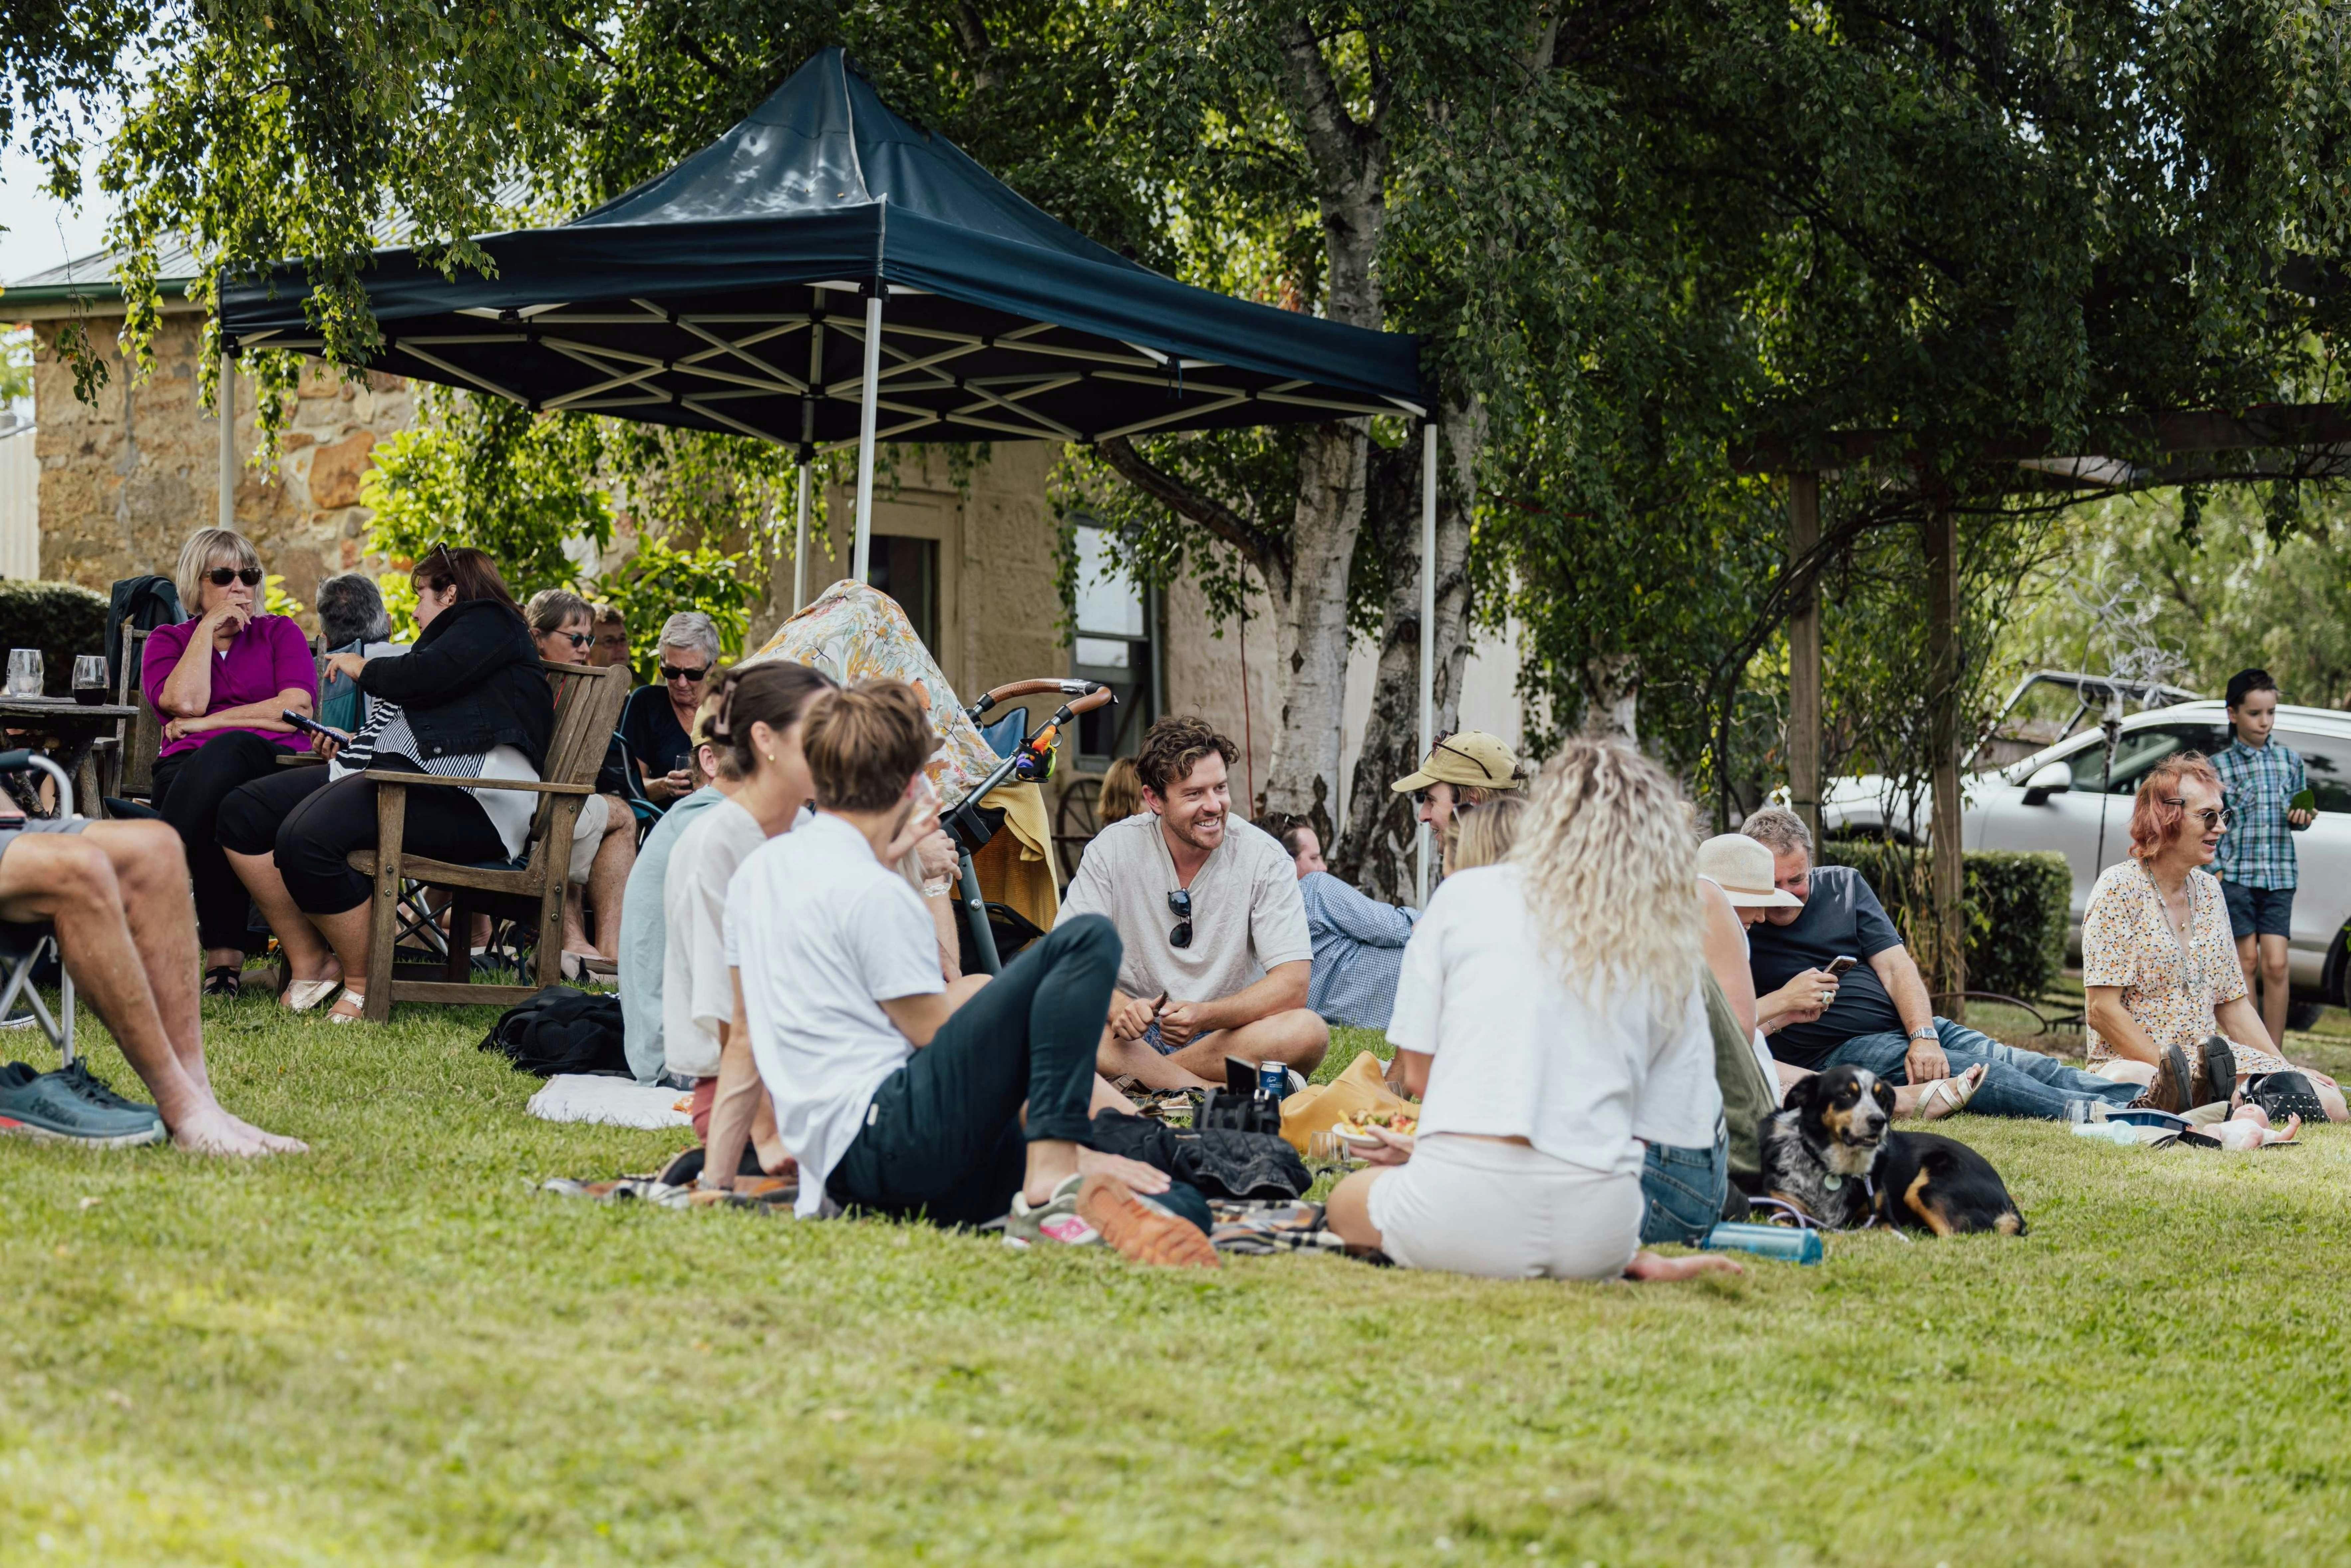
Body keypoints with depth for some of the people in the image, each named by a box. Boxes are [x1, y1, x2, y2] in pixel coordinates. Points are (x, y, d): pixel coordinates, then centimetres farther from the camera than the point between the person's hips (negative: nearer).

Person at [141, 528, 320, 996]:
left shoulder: (280, 633, 21)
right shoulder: (168, 641, 21)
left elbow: (297, 709, 1)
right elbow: (186, 702, -2)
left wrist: (209, 724, -2)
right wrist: (209, 628, 4)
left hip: (270, 761, -1)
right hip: (189, 768, 1)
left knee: (225, 751, -40)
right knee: (220, 807, -41)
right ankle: (224, 955, -46)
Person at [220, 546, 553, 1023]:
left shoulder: (488, 622, 5)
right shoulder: (454, 631, 33)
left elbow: (426, 676, -12)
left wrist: (364, 669, 5)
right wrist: (347, 747, 16)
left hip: (459, 797, -11)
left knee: (306, 838, -33)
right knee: (242, 812, -1)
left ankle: (363, 983, -17)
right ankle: (309, 964, -4)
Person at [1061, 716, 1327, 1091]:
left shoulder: (1264, 858, -7)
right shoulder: (1113, 849, -4)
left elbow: (1294, 984, -13)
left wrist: (1205, 1016, -30)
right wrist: (1116, 1006, -31)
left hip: (1225, 1036, 0)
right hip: (1134, 1033, 0)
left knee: (1309, 1030, -30)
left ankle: (1141, 1077, -25)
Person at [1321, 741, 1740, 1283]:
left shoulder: (1466, 896, 6)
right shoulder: (1668, 953, 9)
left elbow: (1417, 1072, 8)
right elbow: (1657, 1128, 9)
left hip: (1463, 1210, -4)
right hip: (1596, 1229, 4)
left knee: (1349, 1201, 29)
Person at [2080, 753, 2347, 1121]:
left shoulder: (2209, 891, 14)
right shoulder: (2120, 889, -7)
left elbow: (2233, 1004, 18)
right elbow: (2102, 1010, -13)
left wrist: (2285, 1070, 6)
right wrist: (2176, 1074, -19)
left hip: (2205, 1057, 6)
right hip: (2135, 1060, -6)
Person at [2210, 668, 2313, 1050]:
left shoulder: (2290, 759, 9)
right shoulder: (2219, 766, 0)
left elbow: (2298, 813, 18)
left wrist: (2304, 817, -4)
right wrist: (2214, 872, -8)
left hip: (2279, 875, 2)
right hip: (2236, 873, -2)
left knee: (2275, 965, -6)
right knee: (2246, 962, 1)